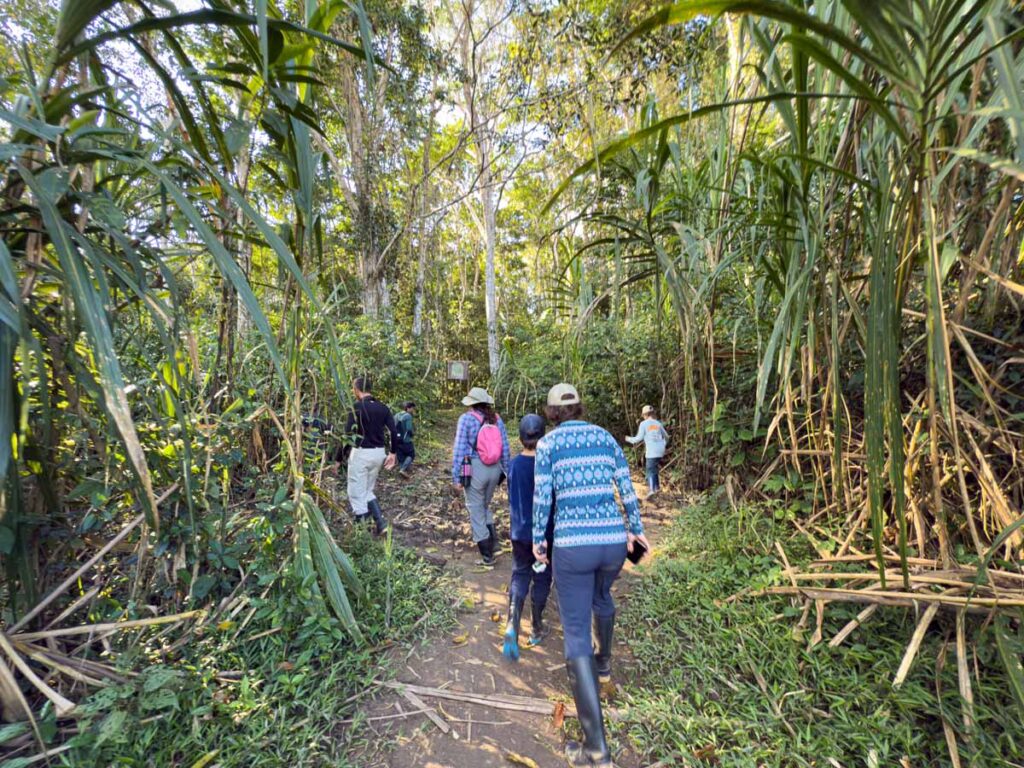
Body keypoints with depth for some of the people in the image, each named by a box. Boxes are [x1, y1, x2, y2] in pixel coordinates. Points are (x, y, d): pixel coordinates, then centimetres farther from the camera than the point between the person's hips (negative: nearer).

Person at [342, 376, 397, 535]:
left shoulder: (357, 407, -11)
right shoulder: (383, 407, 6)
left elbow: (348, 432, -14)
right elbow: (393, 432, 1)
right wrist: (392, 453, 7)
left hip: (361, 453, -6)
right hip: (379, 453, 6)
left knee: (356, 493, 6)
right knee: (368, 491, 20)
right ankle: (380, 522, 11)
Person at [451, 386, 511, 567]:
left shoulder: (466, 418, -8)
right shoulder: (497, 419, 3)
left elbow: (459, 448, -10)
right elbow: (505, 448, 4)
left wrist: (456, 476, -6)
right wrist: (506, 472, 14)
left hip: (475, 469, -4)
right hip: (495, 469, 4)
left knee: (476, 511, 10)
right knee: (485, 506, 27)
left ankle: (487, 556, 16)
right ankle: (492, 540, 18)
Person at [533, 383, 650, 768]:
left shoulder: (548, 442, -2)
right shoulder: (605, 437, 8)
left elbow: (542, 496, -4)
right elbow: (627, 488, 10)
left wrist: (538, 539, 10)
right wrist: (636, 529, 23)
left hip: (572, 544, -4)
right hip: (613, 540, 5)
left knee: (576, 634, 5)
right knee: (601, 595, 36)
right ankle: (604, 661, 58)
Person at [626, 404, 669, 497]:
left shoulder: (643, 424, -2)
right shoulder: (658, 423, 11)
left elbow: (639, 438, -4)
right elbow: (666, 437, 19)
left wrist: (629, 439, 14)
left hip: (651, 451, -5)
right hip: (660, 450, 5)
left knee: (650, 471, -4)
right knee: (654, 468, 20)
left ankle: (651, 489, -19)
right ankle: (657, 486, 17)